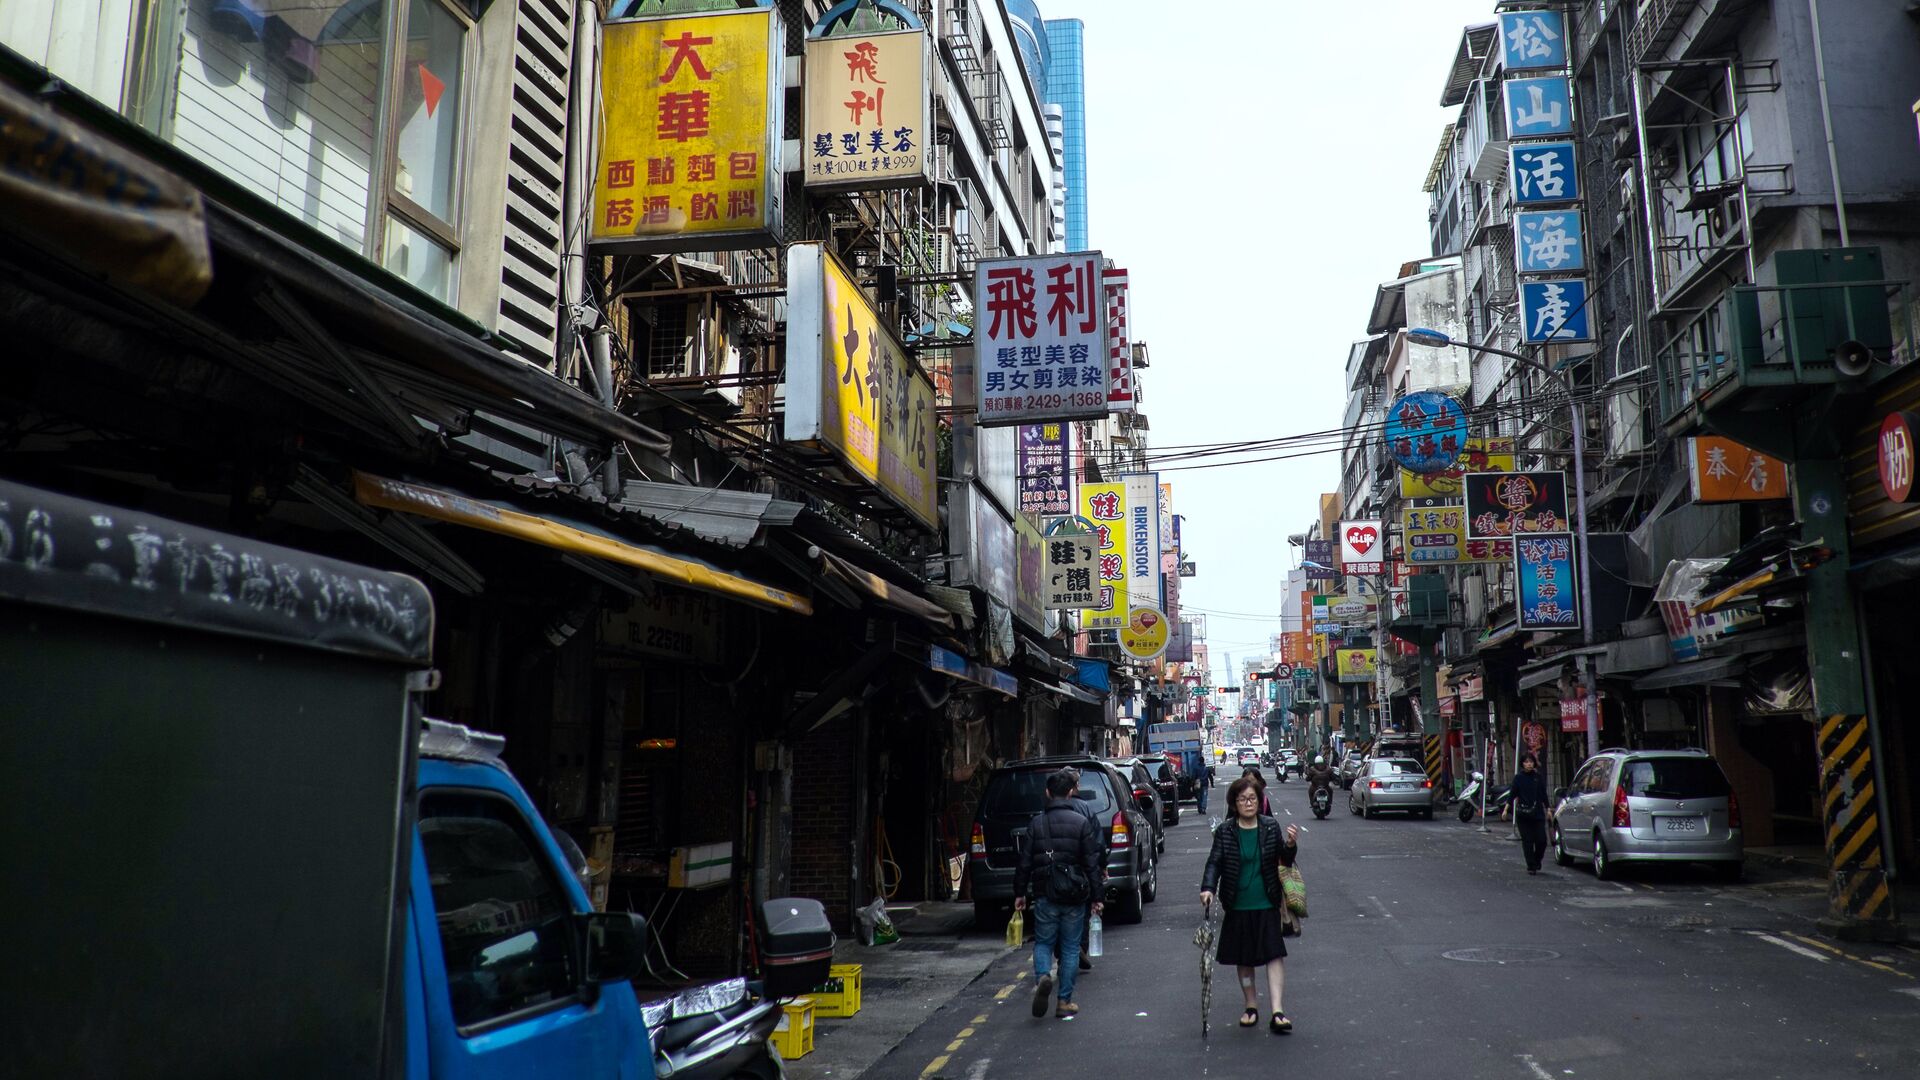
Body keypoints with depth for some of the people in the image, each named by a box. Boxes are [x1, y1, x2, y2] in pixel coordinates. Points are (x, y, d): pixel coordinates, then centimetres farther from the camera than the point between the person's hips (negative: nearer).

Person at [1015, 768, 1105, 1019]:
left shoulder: (1036, 823, -1)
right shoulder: (1081, 822, -5)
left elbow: (1025, 862, 2)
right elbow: (1092, 864, -4)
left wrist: (1019, 893, 12)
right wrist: (1096, 896, 3)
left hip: (1045, 895, 1)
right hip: (1075, 896, 0)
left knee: (1043, 942, 12)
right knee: (1070, 947, 9)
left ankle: (1042, 977, -16)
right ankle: (1065, 1002, 10)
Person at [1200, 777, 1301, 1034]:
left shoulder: (1271, 827, -2)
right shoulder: (1225, 831, -5)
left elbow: (1285, 860, 3)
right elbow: (1214, 862, -7)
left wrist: (1290, 845, -19)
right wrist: (1208, 888, -24)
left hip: (1267, 906, 0)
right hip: (1238, 907, 0)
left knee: (1275, 954, -7)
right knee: (1244, 959, 12)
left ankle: (1277, 1010, -7)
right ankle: (1251, 1006, 28)